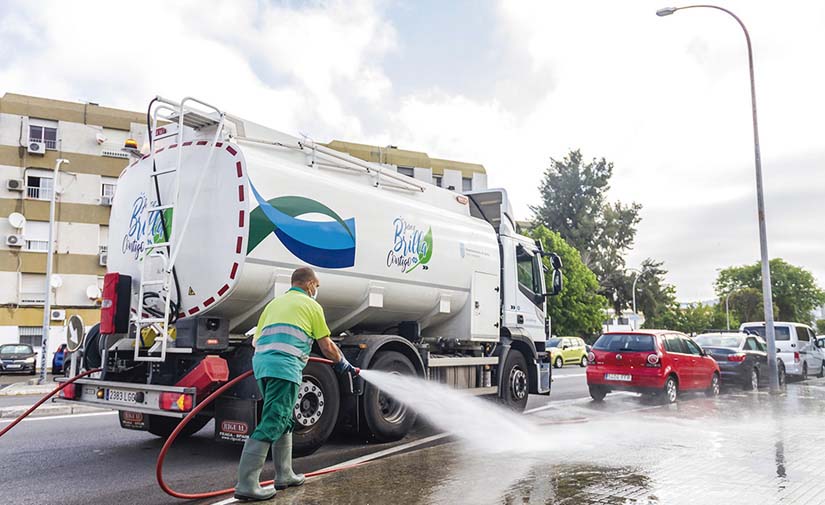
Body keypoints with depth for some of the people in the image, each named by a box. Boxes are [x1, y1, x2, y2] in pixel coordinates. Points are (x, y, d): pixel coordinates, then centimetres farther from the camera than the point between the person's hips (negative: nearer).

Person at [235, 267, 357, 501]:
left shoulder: (274, 303, 26)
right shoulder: (311, 305, 8)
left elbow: (256, 340, 23)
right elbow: (326, 346, 9)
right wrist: (342, 363, 25)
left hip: (261, 361, 8)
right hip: (284, 367, -8)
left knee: (283, 421, 19)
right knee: (271, 424, -9)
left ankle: (284, 475, 25)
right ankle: (246, 485, -12)